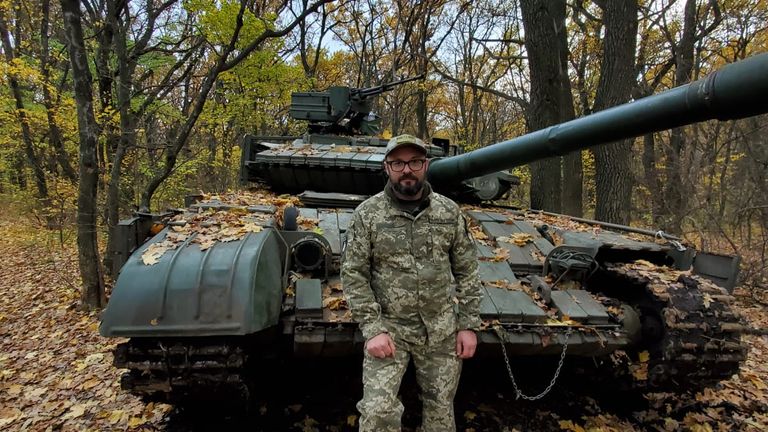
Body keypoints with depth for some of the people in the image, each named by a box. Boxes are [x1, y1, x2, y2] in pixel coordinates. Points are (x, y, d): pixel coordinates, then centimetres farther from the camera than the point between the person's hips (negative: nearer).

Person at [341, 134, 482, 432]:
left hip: (442, 331, 2)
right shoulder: (367, 214, -6)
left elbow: (467, 272, 5)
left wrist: (469, 325, 0)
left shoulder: (449, 212, 0)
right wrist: (373, 329, -13)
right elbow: (353, 275, -6)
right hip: (388, 328, -2)